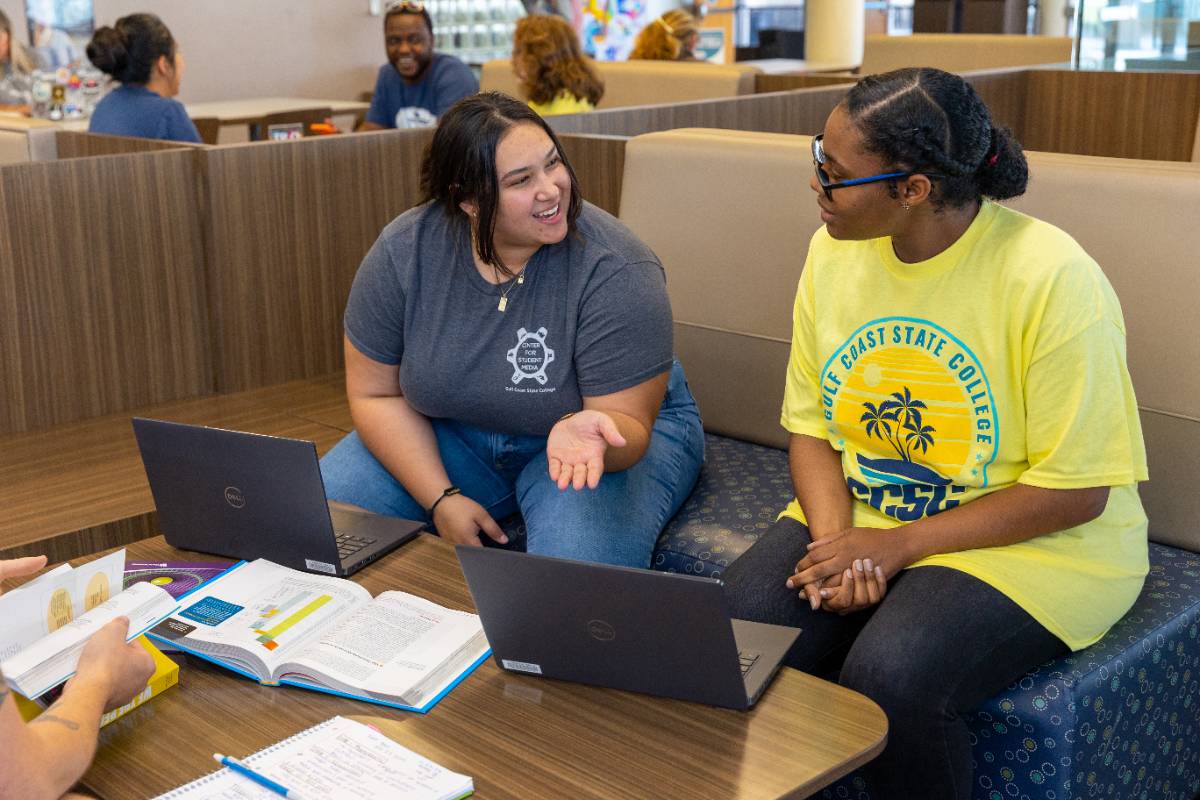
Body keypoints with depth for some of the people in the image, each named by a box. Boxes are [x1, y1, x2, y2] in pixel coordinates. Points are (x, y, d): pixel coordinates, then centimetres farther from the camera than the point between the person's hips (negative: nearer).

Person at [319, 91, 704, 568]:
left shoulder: (615, 272, -26)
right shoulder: (403, 252, -15)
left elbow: (627, 422, -22)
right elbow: (376, 394, -7)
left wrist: (587, 433, -47)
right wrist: (441, 499, -18)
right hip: (453, 435, 4)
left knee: (579, 556, -34)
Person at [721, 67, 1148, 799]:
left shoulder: (1053, 279, -20)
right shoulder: (836, 251, -1)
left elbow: (1074, 491, -16)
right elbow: (810, 425, 5)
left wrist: (896, 546, -18)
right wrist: (835, 539, -14)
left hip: (1030, 544, -4)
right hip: (857, 517, 5)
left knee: (892, 677, -31)